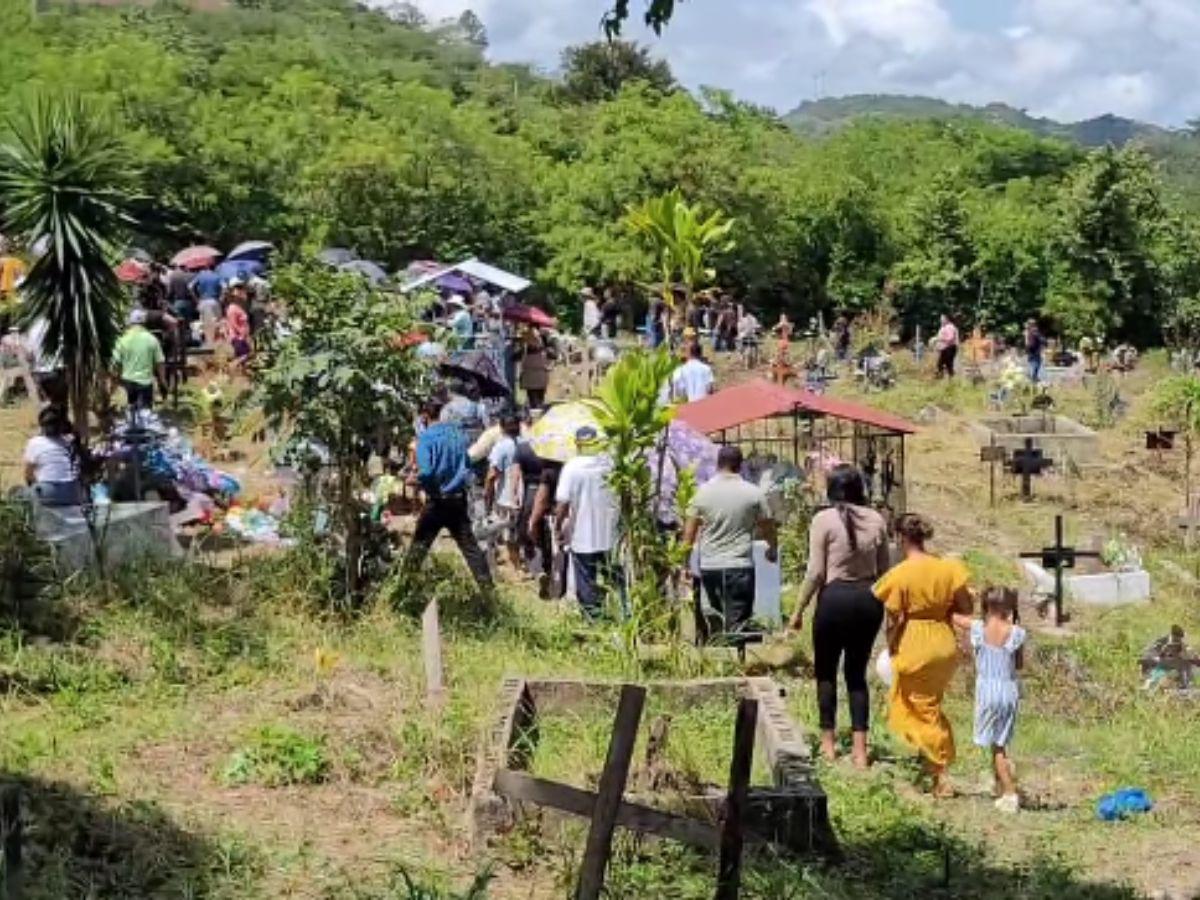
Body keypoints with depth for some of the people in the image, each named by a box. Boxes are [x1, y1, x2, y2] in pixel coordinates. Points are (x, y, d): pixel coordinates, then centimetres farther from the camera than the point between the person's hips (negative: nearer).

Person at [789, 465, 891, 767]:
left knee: (826, 671, 13)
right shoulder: (876, 520, 3)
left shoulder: (824, 520, -10)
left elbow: (815, 572, -11)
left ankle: (828, 742, 18)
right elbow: (884, 569, 8)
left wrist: (799, 610, -2)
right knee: (857, 672, 12)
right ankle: (860, 749, 7)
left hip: (836, 598, -4)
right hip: (869, 598, 4)